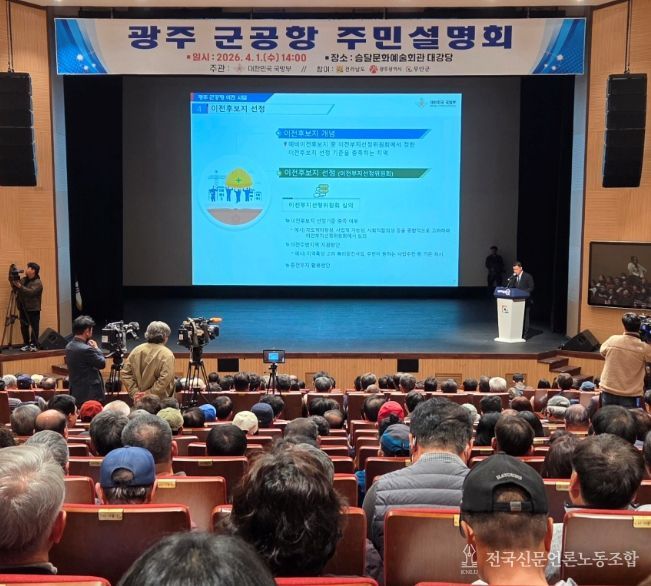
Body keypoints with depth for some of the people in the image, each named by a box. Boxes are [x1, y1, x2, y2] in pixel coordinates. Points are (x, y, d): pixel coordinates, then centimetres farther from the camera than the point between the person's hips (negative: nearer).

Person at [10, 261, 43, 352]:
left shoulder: (37, 283, -10)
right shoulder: (23, 279, 13)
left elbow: (30, 292, -25)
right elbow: (16, 290, 17)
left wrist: (20, 286, -29)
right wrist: (13, 283, 0)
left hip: (33, 310, -7)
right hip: (23, 309, 7)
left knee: (34, 327, -5)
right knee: (24, 327, 7)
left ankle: (34, 345, -1)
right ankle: (26, 344, 13)